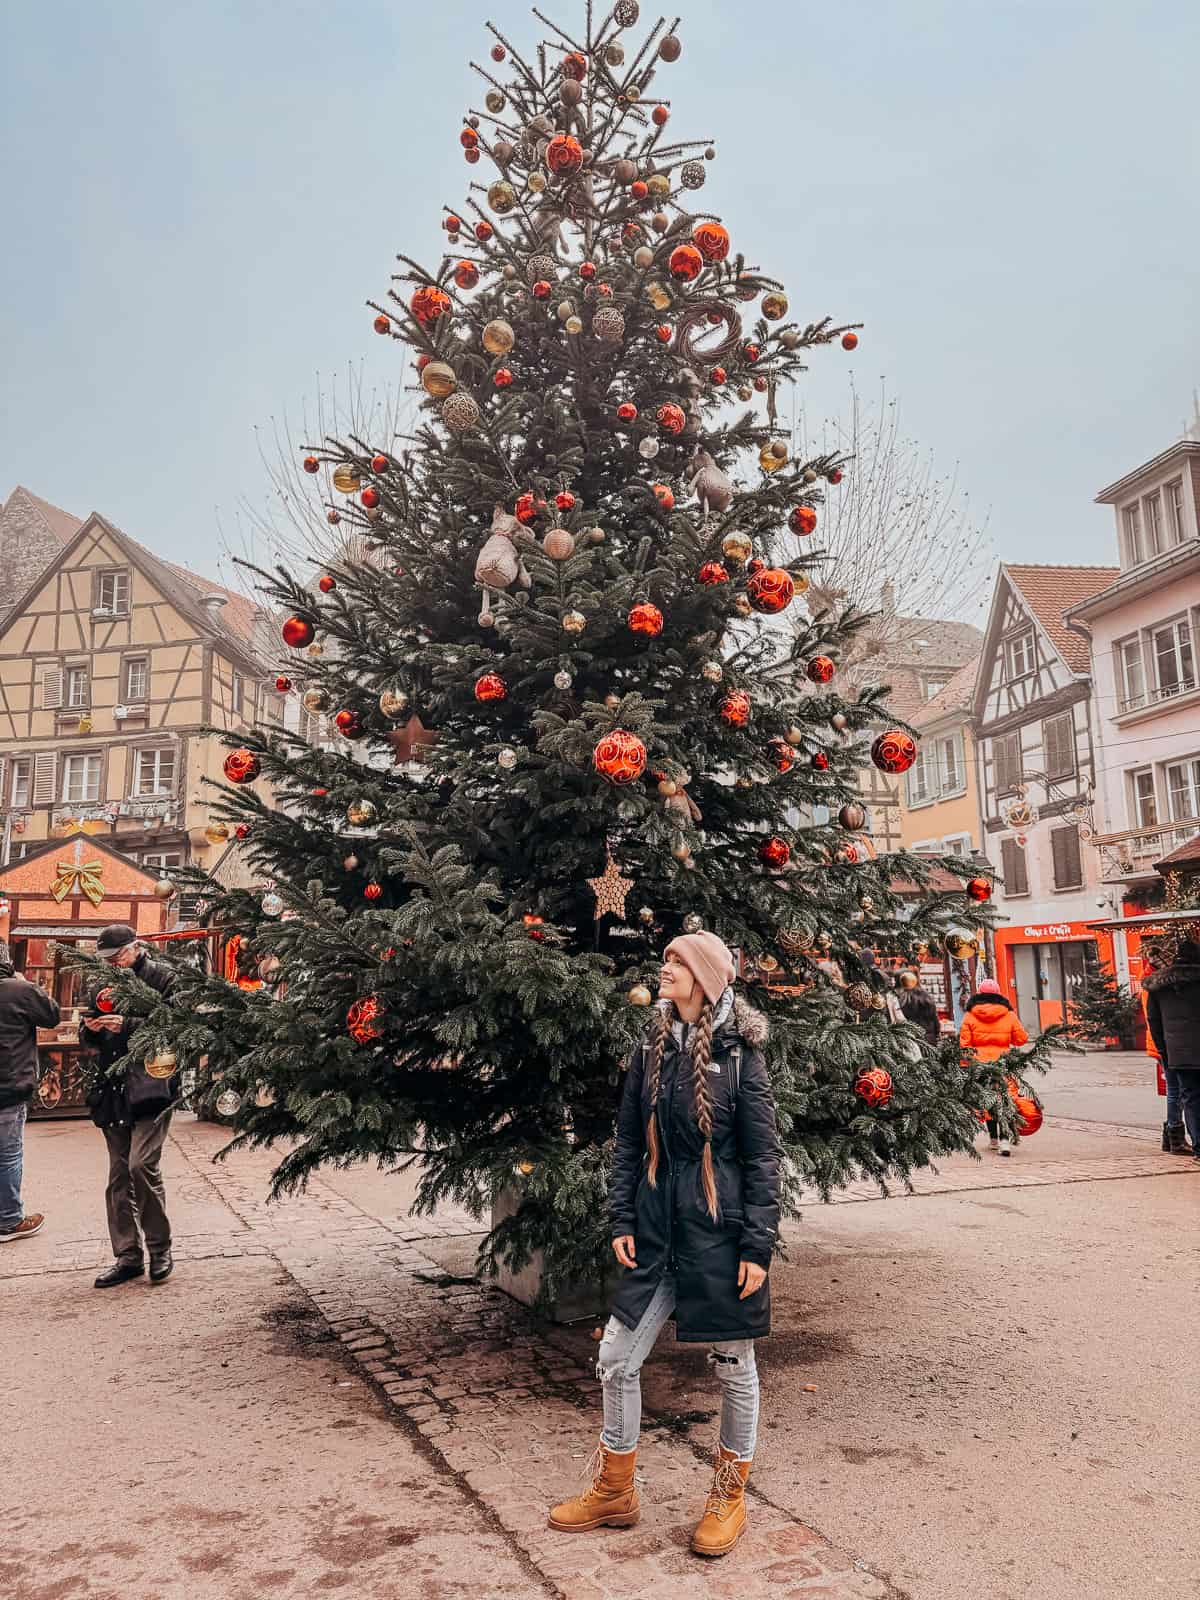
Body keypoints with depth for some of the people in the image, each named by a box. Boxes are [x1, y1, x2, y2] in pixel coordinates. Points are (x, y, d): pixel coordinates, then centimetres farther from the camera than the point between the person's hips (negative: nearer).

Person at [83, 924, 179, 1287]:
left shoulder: (162, 978, -2)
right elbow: (93, 1040, 24)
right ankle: (128, 1257, 17)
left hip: (151, 1086, -7)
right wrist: (93, 1028, 1)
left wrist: (127, 1025, -19)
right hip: (115, 1090, 7)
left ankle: (160, 1249, 1)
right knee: (118, 1177, 8)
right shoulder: (105, 985, 17)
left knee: (142, 1165, -16)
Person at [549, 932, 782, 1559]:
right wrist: (621, 1220, 3)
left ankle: (729, 1499, 30)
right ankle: (614, 1492, 28)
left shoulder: (738, 1056, -8)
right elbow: (628, 1143, 9)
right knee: (616, 1357, 8)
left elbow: (762, 1157, -7)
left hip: (720, 1228, -4)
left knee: (733, 1364, 10)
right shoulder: (651, 1049, 5)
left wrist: (757, 1247, -11)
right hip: (657, 1229, 5)